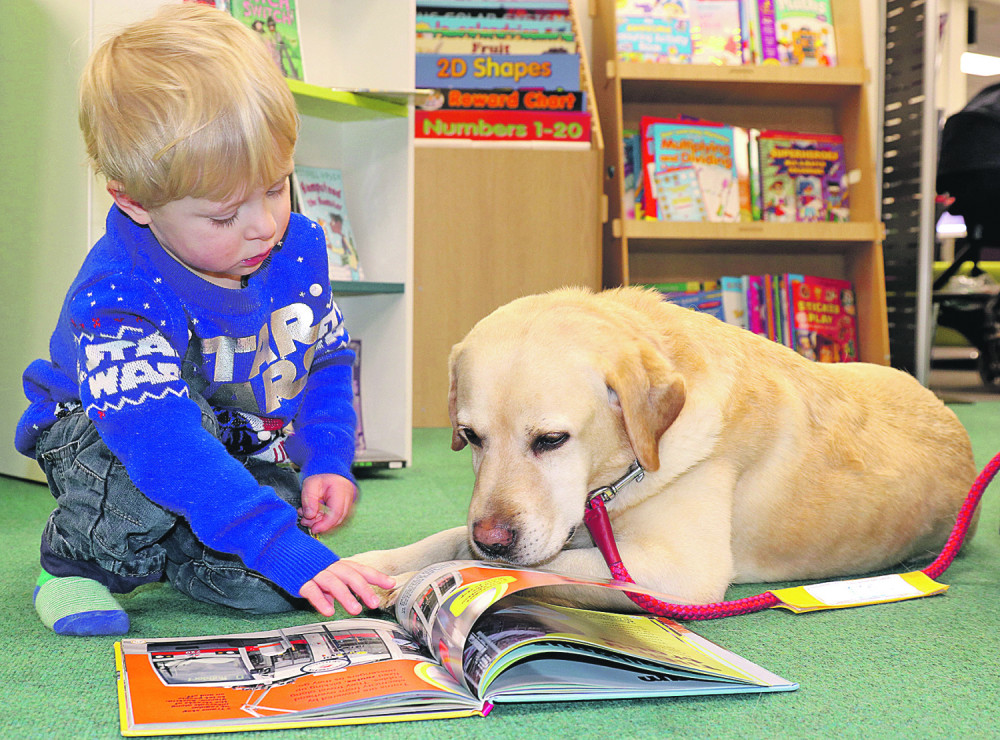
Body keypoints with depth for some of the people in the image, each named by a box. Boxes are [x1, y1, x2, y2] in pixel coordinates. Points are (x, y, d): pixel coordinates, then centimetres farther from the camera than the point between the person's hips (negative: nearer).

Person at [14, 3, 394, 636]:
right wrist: (289, 550, -52)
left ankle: (162, 551, 13)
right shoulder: (117, 299, -33)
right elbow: (168, 444, -45)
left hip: (243, 448, 5)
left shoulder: (299, 247, -13)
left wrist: (327, 461, -14)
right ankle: (80, 559, -8)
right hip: (98, 442, -4)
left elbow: (327, 362, 3)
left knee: (267, 586, -20)